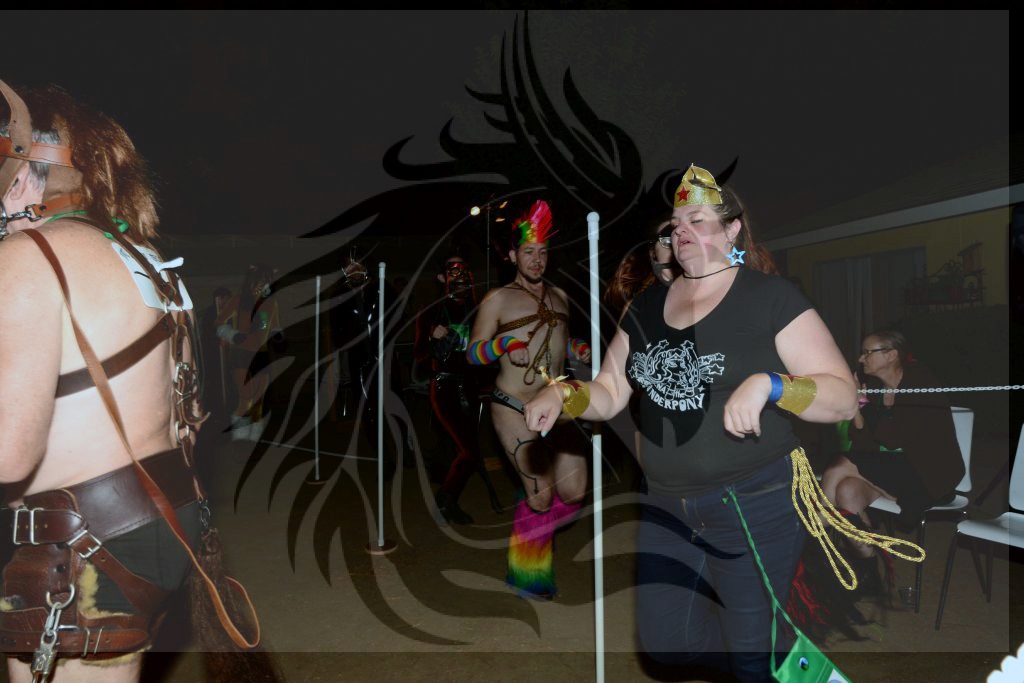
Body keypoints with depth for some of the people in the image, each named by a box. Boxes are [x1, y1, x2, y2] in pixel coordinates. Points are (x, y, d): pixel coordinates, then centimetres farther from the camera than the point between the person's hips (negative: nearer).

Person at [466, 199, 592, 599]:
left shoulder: (559, 297, 16)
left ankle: (529, 520, 32)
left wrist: (578, 348, 9)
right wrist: (502, 345, -21)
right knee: (541, 494, -4)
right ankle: (528, 579, 22)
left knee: (574, 491, -2)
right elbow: (472, 353, -2)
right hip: (514, 409, -5)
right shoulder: (498, 300, -1)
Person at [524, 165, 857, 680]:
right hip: (666, 506, 6)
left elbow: (843, 397, -13)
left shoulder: (770, 298, -10)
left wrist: (767, 384, -29)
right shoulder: (647, 306, 7)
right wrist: (562, 394, -9)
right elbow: (610, 393, 10)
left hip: (755, 505, -5)